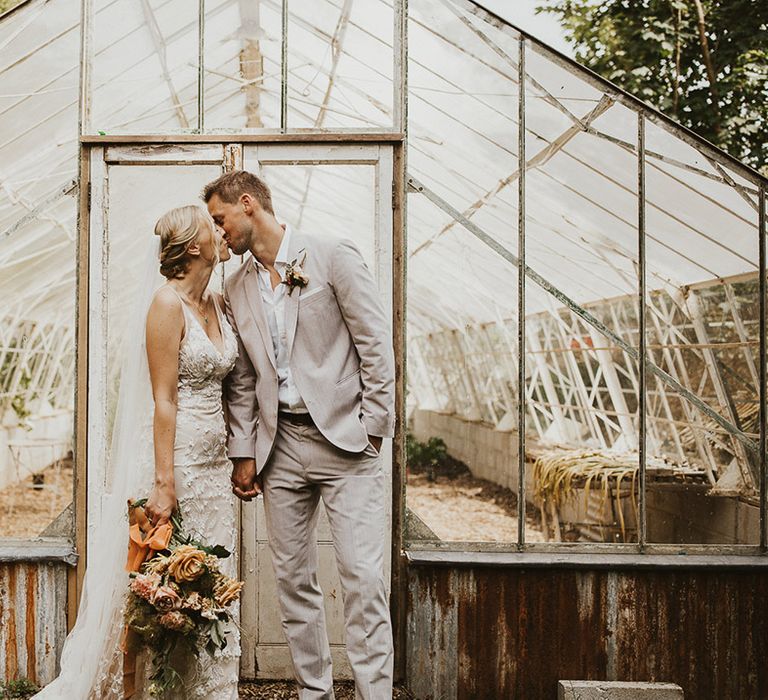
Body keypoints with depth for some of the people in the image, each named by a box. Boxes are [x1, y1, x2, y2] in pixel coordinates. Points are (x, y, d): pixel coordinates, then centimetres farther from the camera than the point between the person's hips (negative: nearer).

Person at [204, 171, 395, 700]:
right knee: (293, 579, 9)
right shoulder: (237, 289, 12)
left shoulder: (332, 255, -4)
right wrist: (243, 452, 8)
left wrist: (372, 429, -8)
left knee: (363, 576, -9)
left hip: (344, 438, -5)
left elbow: (376, 344, -6)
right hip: (281, 447, 5)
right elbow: (242, 379, 14)